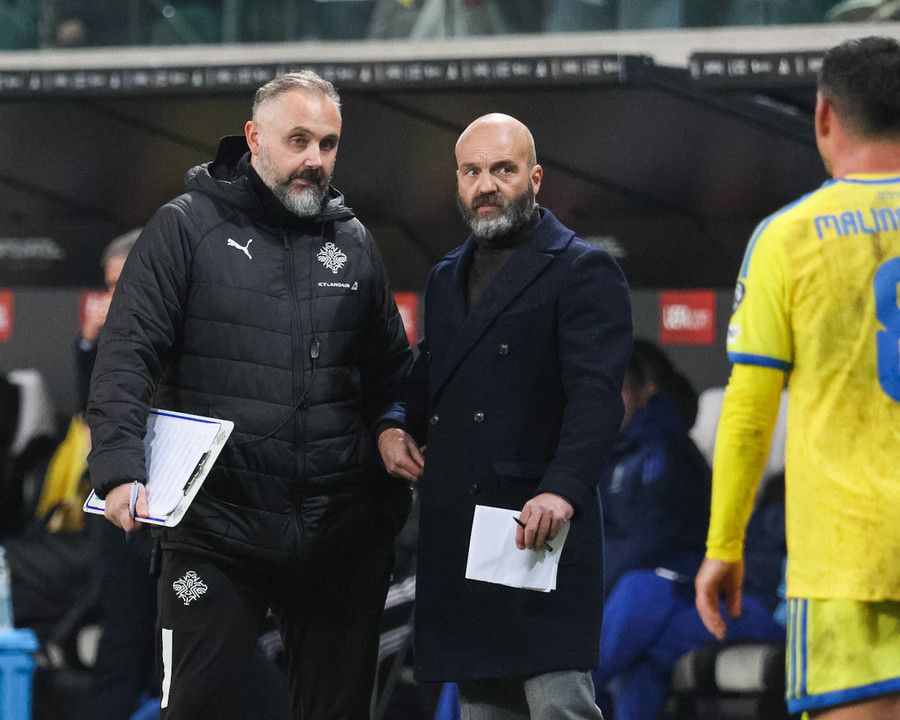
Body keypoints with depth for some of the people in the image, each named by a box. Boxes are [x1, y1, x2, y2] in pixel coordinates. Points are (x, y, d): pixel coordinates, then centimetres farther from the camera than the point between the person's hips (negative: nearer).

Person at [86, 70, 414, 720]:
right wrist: (120, 471, -20)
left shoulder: (353, 243, 13)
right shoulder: (187, 227, 0)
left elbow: (392, 375, 19)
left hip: (342, 538, 4)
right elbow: (126, 356, -6)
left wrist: (394, 496, 9)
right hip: (215, 531, -4)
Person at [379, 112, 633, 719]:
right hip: (457, 533, 8)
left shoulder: (582, 271, -3)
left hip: (540, 525, -7)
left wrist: (562, 490, -29)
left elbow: (596, 395, -14)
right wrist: (395, 425, 10)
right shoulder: (448, 278, 22)